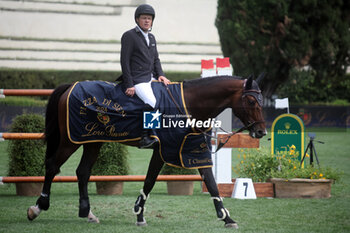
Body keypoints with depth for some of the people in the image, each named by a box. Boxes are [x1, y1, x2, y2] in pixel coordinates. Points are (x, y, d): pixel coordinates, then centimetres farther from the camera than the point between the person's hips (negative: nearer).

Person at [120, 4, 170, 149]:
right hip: (137, 80, -9)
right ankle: (145, 138, -27)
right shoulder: (129, 36, -6)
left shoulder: (151, 37, 18)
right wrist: (129, 85, -15)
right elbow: (124, 61, -10)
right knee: (151, 102, -27)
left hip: (151, 78, 9)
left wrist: (160, 75, 3)